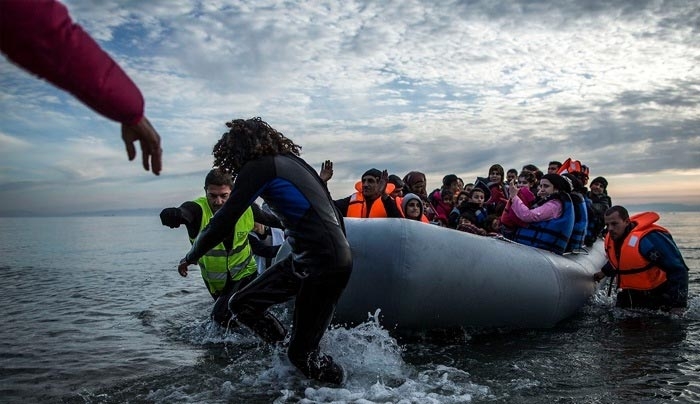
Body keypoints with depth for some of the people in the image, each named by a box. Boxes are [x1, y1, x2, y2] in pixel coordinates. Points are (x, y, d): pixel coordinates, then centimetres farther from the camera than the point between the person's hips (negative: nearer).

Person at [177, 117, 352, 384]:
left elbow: (224, 222, -11)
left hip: (324, 266, -9)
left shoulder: (258, 167, -7)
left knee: (302, 353, 3)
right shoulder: (292, 162, 16)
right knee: (242, 304, 12)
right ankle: (293, 357, 20)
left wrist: (191, 257, 5)